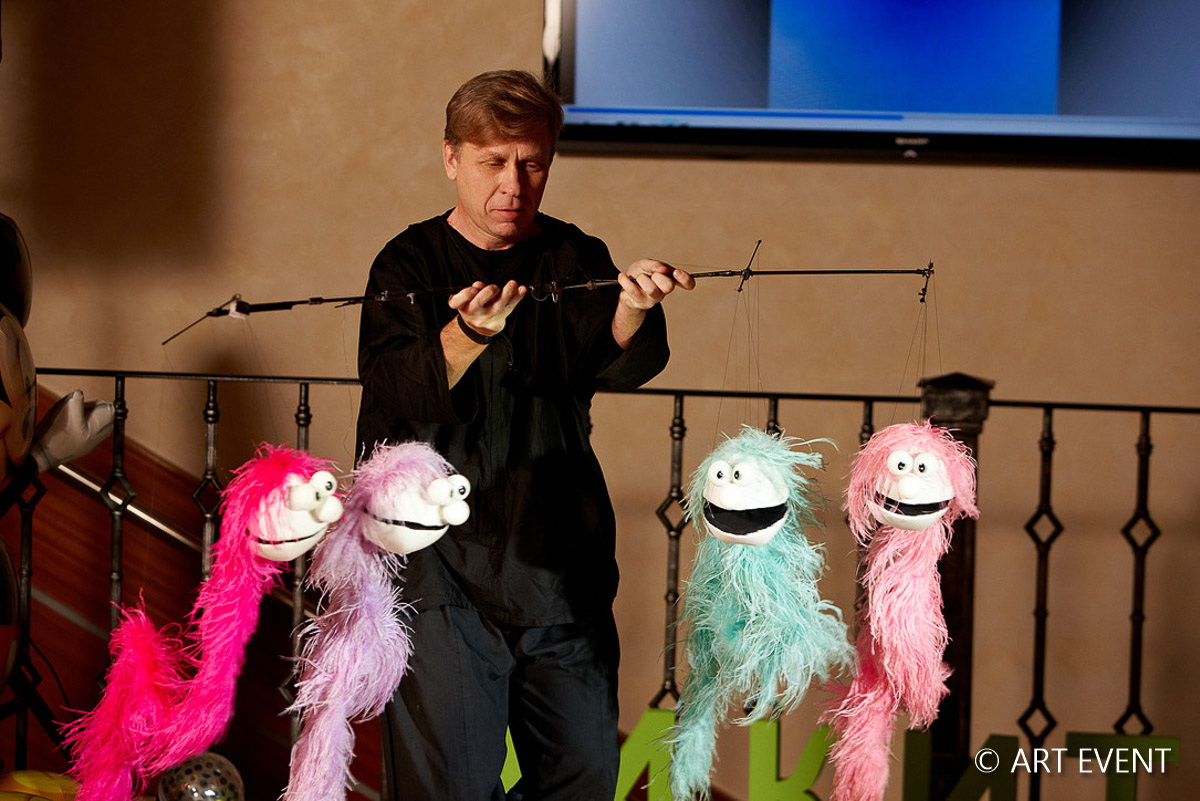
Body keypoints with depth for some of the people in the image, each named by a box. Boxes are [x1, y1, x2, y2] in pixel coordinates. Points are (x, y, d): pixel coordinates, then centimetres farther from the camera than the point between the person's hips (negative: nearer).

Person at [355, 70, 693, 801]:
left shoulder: (577, 261, 7)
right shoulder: (411, 266, 0)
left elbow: (619, 363, -12)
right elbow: (398, 392, -17)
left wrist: (633, 308, -35)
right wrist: (466, 337, -38)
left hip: (562, 567, 3)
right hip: (443, 568, -3)